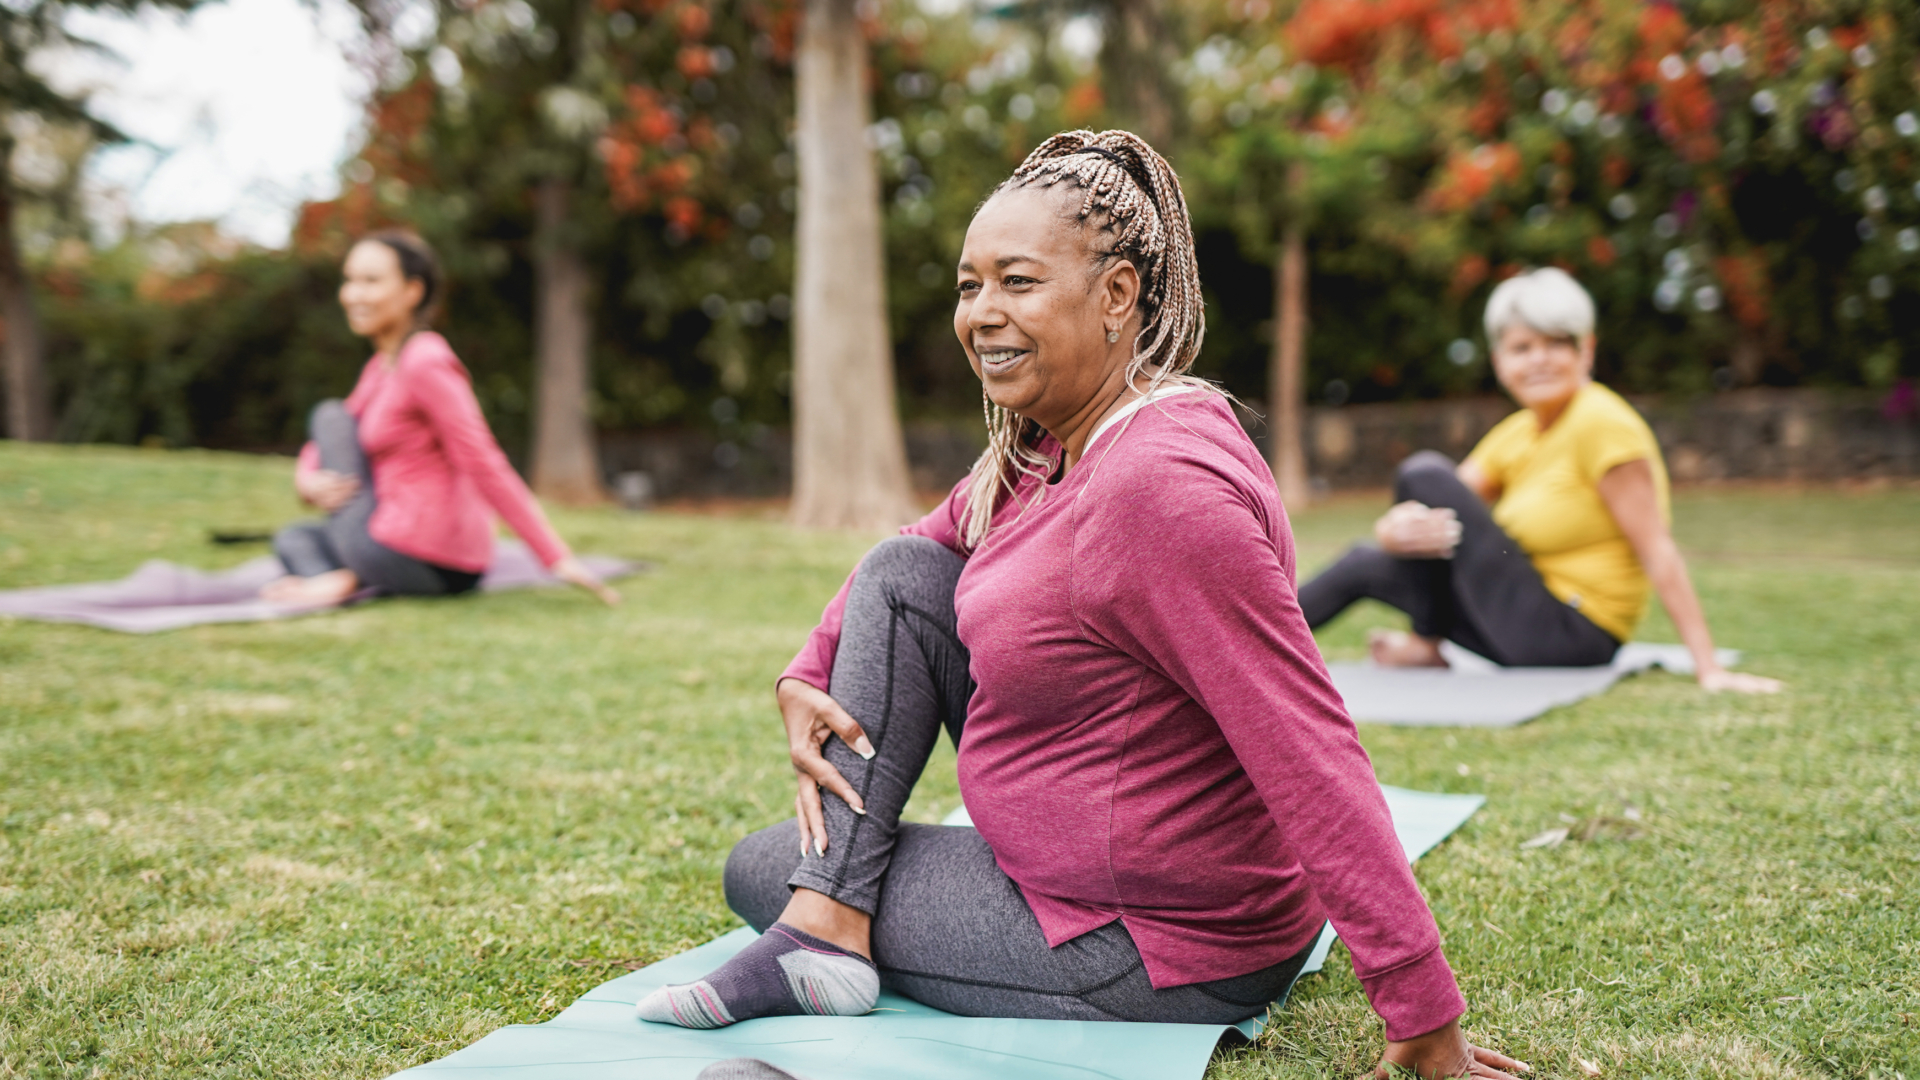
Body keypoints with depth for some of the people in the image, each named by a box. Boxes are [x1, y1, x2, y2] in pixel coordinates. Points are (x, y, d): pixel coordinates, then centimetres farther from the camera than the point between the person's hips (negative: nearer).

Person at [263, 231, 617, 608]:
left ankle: (345, 578, -6)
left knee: (331, 415, 6)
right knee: (292, 538, 29)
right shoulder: (382, 365, 14)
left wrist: (557, 559, -24)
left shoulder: (424, 363, -15)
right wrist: (308, 480, -4)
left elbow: (486, 467, -20)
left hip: (411, 559, -9)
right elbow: (323, 449, 21)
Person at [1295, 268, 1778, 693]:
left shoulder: (1602, 423, -16)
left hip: (1570, 637, -9)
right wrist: (1397, 530, -23)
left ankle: (1427, 645, 3)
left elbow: (1657, 550, -20)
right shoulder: (1515, 435, 8)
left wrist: (1708, 668, -24)